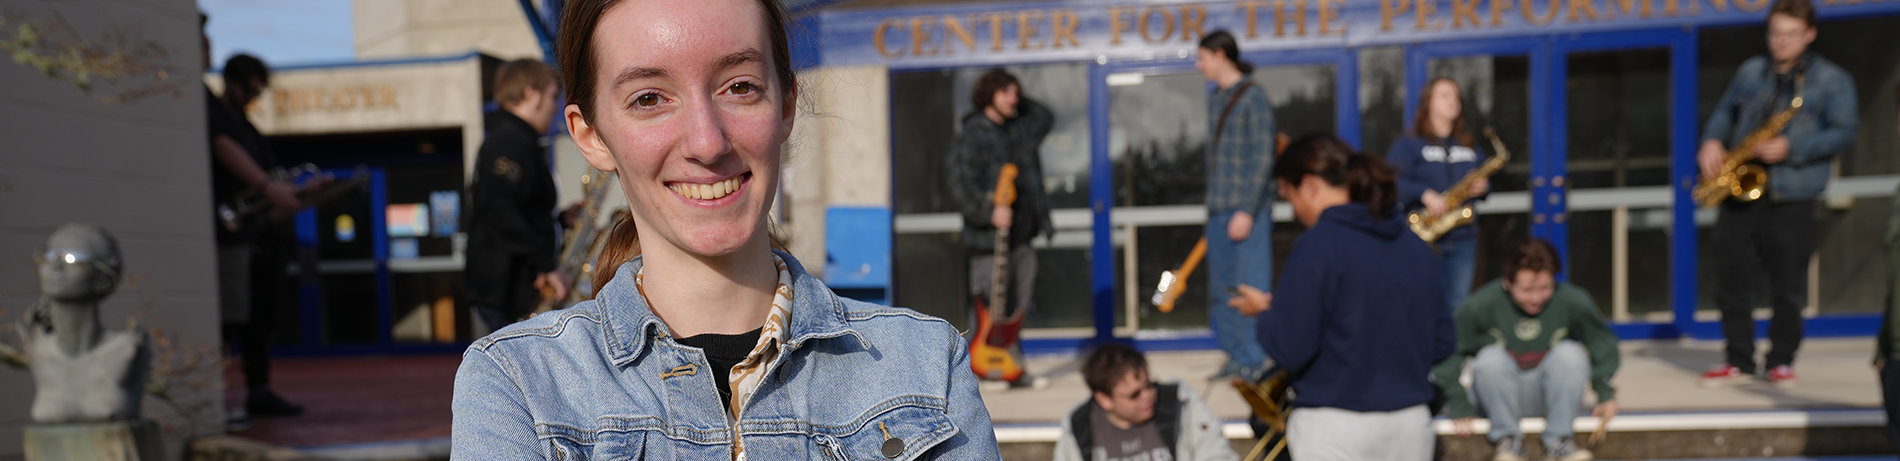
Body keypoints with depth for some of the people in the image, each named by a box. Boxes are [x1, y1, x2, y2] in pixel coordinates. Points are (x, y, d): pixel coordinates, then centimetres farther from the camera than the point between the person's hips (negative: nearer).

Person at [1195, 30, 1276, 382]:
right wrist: (1214, 204, 14)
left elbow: (1262, 159, -12)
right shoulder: (1216, 99, 14)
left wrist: (1247, 211, -16)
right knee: (1222, 288, 11)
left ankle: (1254, 362, 6)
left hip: (1248, 208, -8)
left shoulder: (1253, 98, -9)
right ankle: (1236, 356, 22)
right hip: (1219, 208, 8)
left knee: (1250, 286, -3)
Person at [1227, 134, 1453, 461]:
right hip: (1411, 423, 6)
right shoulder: (1414, 244, 5)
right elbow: (1441, 344, 10)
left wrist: (1265, 311, 4)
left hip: (1336, 426, -6)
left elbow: (1290, 350, -15)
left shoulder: (1317, 245, -13)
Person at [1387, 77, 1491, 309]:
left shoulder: (1470, 146, 17)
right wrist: (1424, 194, -24)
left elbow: (1484, 179, 22)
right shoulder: (1409, 145, 0)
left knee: (1458, 305, 7)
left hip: (1462, 239, 5)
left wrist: (1483, 187, -1)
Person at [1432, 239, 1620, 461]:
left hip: (1551, 397, 2)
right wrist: (1459, 408, -15)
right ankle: (1507, 438, -17)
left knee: (1570, 352, -25)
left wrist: (1605, 393, -5)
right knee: (1490, 357, -30)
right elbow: (1448, 357, -14)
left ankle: (1559, 438, -16)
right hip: (1502, 400, -1)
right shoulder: (1479, 306, -19)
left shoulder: (1573, 301, -12)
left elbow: (1602, 344, 2)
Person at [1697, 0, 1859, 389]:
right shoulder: (1750, 72, 15)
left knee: (1787, 286, 1)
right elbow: (1725, 111, 24)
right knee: (1731, 277, 2)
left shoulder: (1832, 80, 4)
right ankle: (1739, 361, 12)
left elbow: (1844, 132, -4)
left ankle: (1781, 362, 15)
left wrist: (1792, 148, -17)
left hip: (1790, 198, -3)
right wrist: (1713, 140, 3)